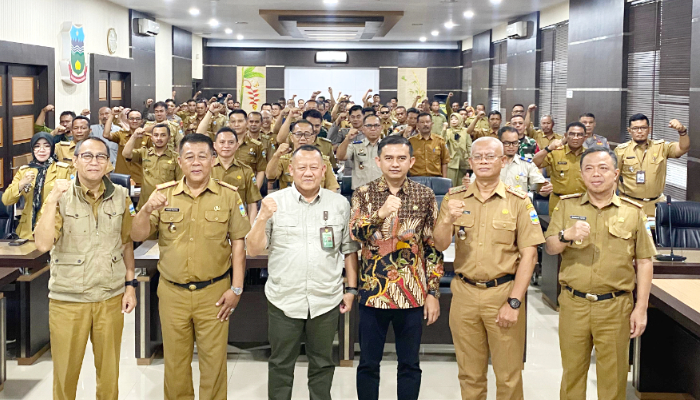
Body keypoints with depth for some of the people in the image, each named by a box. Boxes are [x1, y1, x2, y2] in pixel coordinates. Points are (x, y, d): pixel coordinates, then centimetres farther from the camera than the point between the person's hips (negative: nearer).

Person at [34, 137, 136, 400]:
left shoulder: (120, 196, 1)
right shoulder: (60, 196, -6)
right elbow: (43, 244, -18)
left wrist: (130, 284, 7)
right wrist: (52, 200, -23)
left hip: (111, 298, 2)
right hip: (67, 299, -2)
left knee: (109, 373, 13)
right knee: (65, 373, 10)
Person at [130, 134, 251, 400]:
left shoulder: (228, 196, -1)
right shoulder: (163, 194, 2)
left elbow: (238, 243, 1)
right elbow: (137, 236, 0)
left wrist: (236, 288, -4)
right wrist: (146, 210, -20)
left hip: (214, 293, -1)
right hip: (172, 291, 1)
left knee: (214, 360, 7)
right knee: (175, 360, 12)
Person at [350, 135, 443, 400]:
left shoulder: (425, 196, 2)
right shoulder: (363, 194, 0)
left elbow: (433, 247, 4)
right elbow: (353, 235, -14)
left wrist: (433, 293, 0)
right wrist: (380, 214, -30)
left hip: (413, 294, 1)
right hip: (373, 291, 0)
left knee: (410, 365, 10)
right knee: (368, 363, 10)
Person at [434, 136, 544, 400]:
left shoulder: (518, 201, -2)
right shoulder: (454, 198, 4)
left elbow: (529, 254, -5)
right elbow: (440, 246, 1)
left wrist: (514, 302, -12)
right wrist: (448, 219, -20)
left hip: (504, 292, -2)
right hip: (464, 293, 2)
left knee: (509, 375, 6)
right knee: (470, 374, 13)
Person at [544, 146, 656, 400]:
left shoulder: (633, 212, 2)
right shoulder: (566, 206, 5)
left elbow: (644, 262, 3)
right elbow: (550, 248, -1)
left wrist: (641, 308, -2)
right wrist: (566, 235, -23)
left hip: (616, 306, -1)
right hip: (573, 304, 1)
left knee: (613, 376, 8)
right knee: (572, 372, 11)